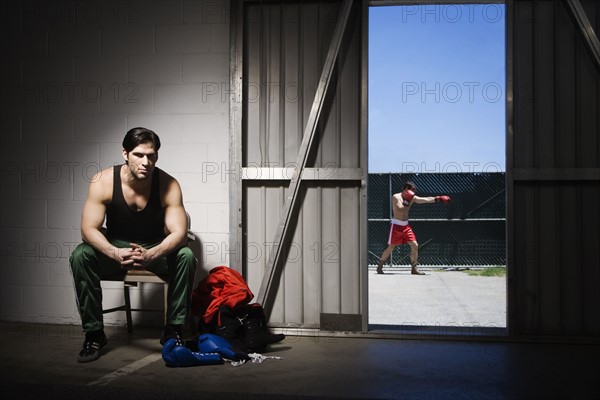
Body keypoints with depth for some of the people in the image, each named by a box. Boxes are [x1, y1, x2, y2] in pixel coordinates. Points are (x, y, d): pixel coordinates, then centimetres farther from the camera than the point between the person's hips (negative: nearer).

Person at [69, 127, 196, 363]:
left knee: (186, 256, -30)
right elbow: (88, 229, -23)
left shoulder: (168, 185, -19)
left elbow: (179, 233, -25)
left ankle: (173, 330, -14)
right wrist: (115, 253, -43)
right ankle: (94, 333, -14)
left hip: (156, 249, 0)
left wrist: (151, 254, -46)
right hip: (115, 247, 1)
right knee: (80, 255, -28)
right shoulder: (103, 182, -18)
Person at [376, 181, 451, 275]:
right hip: (396, 225, -6)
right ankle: (379, 267, 11)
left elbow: (426, 199, 1)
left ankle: (414, 268, 5)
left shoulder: (412, 198, 8)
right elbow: (399, 209, -24)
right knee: (390, 248, -2)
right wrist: (407, 201, -19)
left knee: (415, 245, -3)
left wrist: (438, 198, -7)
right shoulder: (396, 197, -9)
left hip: (406, 226, 6)